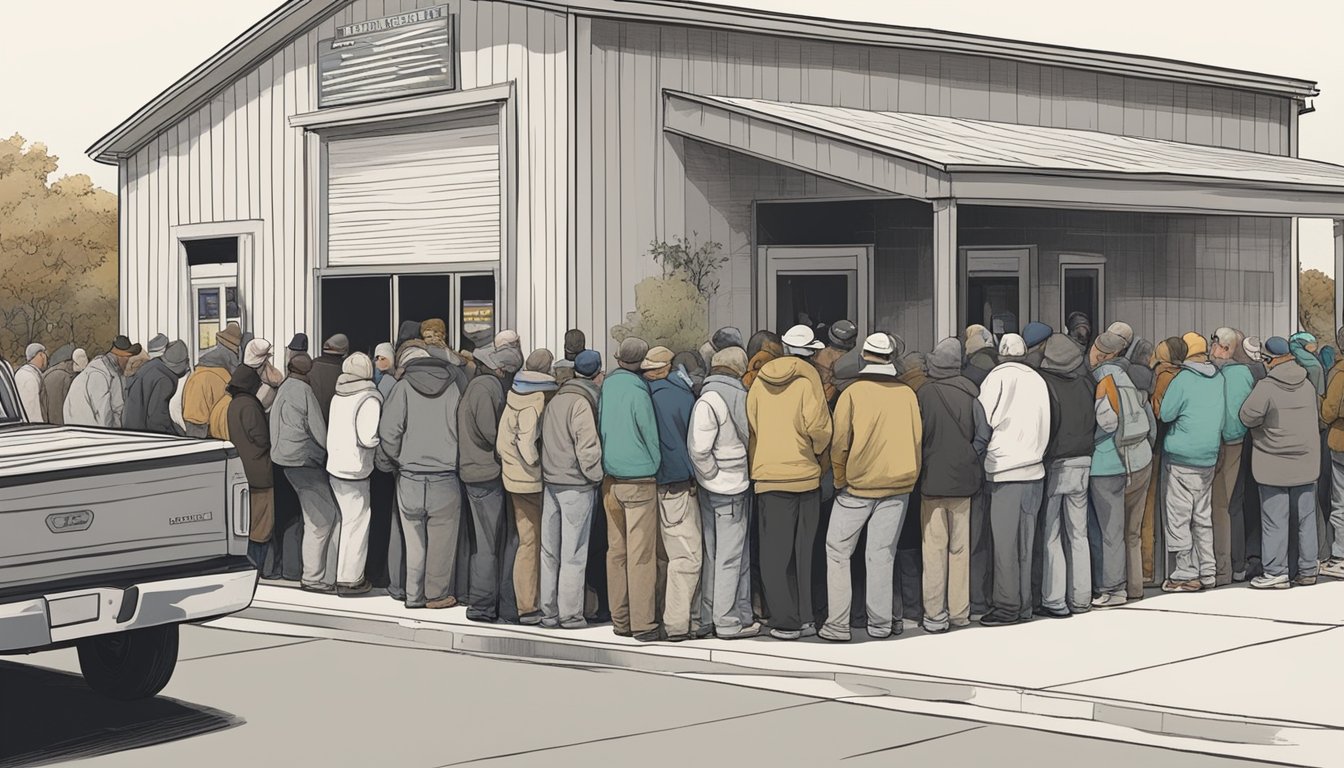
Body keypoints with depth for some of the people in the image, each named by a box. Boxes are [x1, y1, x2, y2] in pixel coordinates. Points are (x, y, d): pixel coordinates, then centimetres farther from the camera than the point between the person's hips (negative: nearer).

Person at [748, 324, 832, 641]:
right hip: (805, 475, -1)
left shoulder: (759, 381, 8)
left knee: (775, 553, 3)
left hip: (769, 477, 1)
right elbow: (818, 425, -13)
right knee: (802, 552, 10)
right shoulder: (807, 378, -4)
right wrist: (820, 451, 5)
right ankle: (804, 619, 13)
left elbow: (750, 427, 10)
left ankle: (786, 622, 0)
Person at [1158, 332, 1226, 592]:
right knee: (1203, 517, 14)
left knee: (1179, 517, -1)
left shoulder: (1182, 380, -14)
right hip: (1209, 457, 7)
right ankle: (1206, 572, 18)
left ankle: (1186, 574, -1)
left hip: (1182, 457, -7)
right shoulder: (1219, 379, 5)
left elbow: (1165, 413, -11)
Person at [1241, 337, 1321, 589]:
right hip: (1306, 462, 6)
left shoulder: (1266, 387, -17)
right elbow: (1317, 417, 14)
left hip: (1274, 464, -5)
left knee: (1275, 520, 0)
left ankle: (1276, 572, 2)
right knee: (1306, 518, 12)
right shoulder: (1308, 384, 2)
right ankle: (1307, 570, 17)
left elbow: (1248, 416, -15)